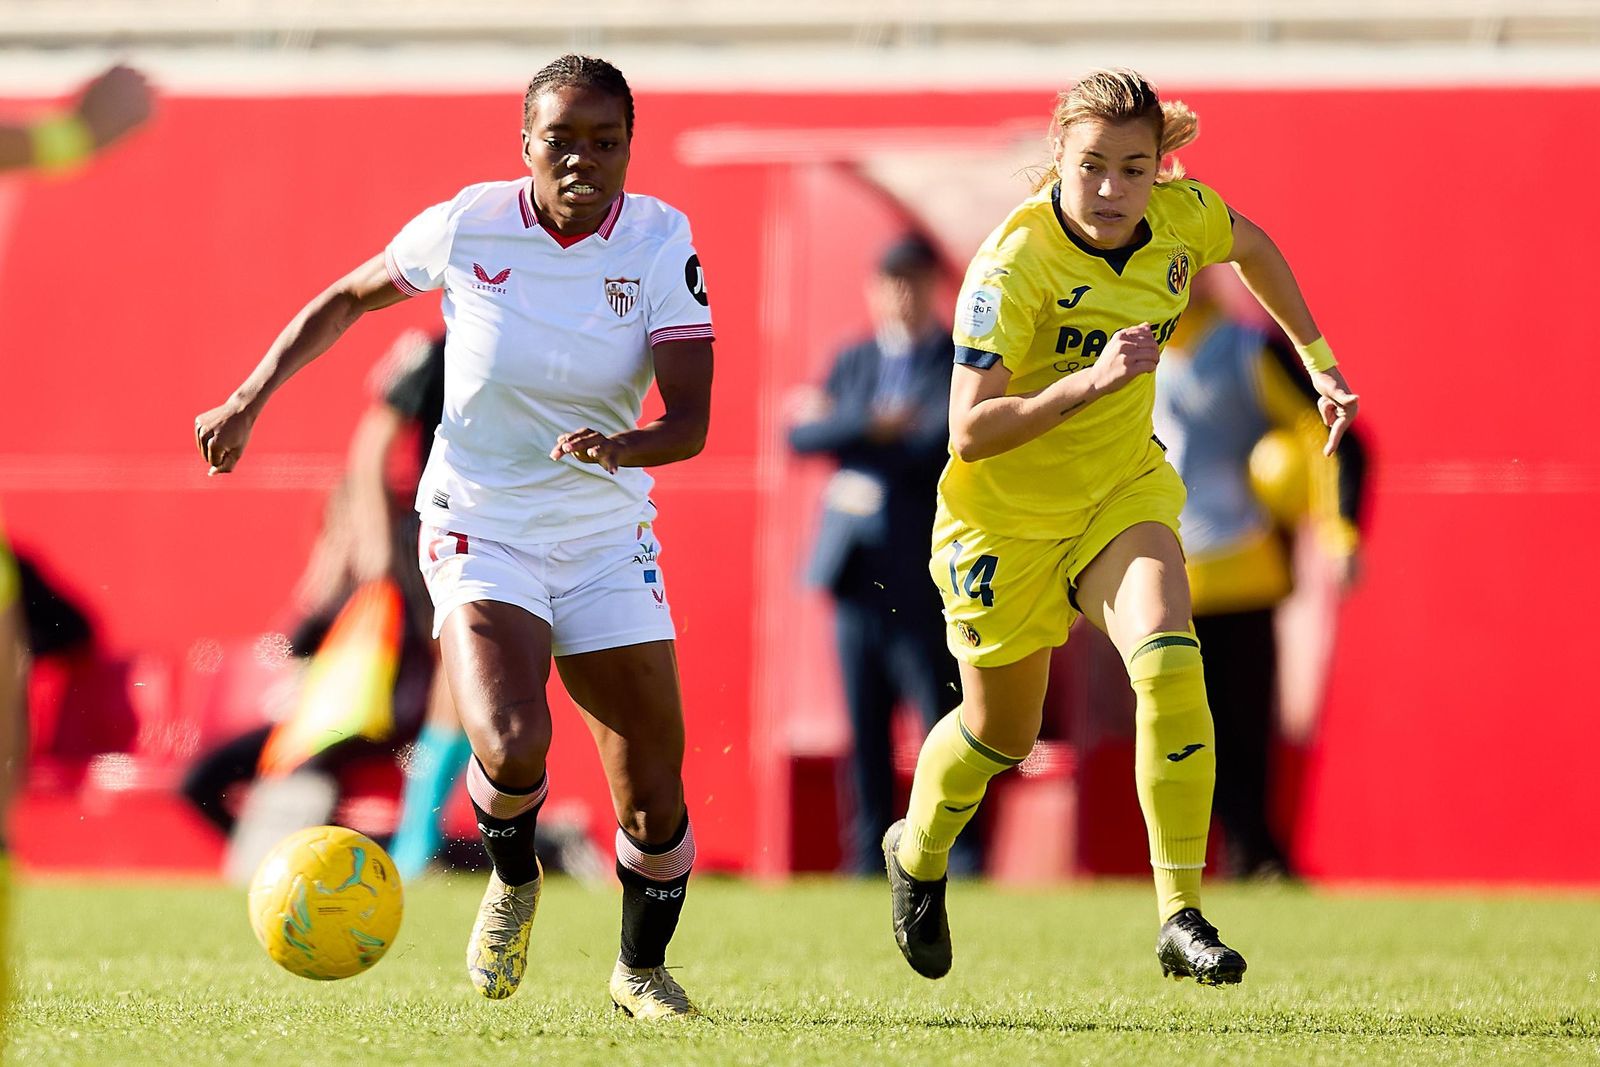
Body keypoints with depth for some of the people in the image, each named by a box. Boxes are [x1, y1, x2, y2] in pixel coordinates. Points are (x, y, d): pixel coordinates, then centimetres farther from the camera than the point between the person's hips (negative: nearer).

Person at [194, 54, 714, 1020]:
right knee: (512, 747, -27)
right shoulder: (467, 227, -10)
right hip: (480, 530, -2)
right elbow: (349, 299, 10)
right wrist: (250, 400, 3)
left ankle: (642, 970, 30)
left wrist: (623, 446, -36)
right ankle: (513, 883, 9)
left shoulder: (660, 242, -10)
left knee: (656, 798, 0)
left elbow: (691, 422, -15)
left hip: (607, 535, 2)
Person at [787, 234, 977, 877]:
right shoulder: (854, 362, 16)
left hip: (923, 575, -4)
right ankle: (870, 857, 9)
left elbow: (944, 444, -13)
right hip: (857, 571, 4)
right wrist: (875, 426, -11)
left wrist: (843, 432, -5)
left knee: (944, 719, -7)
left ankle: (961, 859, -5)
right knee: (864, 727, 5)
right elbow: (802, 436, 4)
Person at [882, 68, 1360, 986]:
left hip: (1123, 492, 3)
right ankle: (918, 856, 49)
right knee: (1002, 734, 14)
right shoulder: (1014, 264, -29)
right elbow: (970, 432, -34)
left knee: (1169, 662, -25)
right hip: (1007, 516, -3)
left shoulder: (1182, 218, -13)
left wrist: (1318, 358, 14)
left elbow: (1252, 246, 14)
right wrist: (1090, 383, -45)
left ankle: (1183, 921, -20)